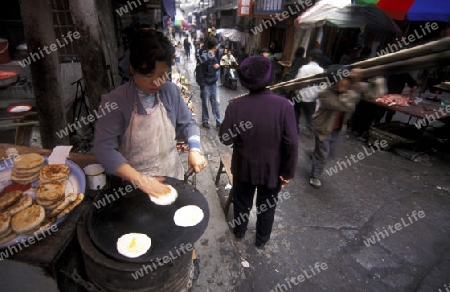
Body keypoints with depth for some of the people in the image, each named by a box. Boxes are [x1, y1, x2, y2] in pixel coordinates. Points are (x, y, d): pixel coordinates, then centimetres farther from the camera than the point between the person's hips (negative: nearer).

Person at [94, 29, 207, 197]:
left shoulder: (171, 91, -7)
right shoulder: (115, 101, -18)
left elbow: (187, 124, 2)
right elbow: (104, 147, -22)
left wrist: (194, 149, -17)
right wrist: (139, 179, -32)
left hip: (172, 174, 4)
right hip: (134, 183, -3)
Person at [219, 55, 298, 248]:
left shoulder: (235, 106, -18)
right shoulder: (284, 105, -20)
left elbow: (225, 139, -11)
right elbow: (291, 144, -18)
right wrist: (288, 172, -6)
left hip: (243, 167, 1)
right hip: (272, 169, 0)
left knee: (242, 202, 26)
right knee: (267, 205, 23)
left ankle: (239, 231, 50)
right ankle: (262, 239, 45)